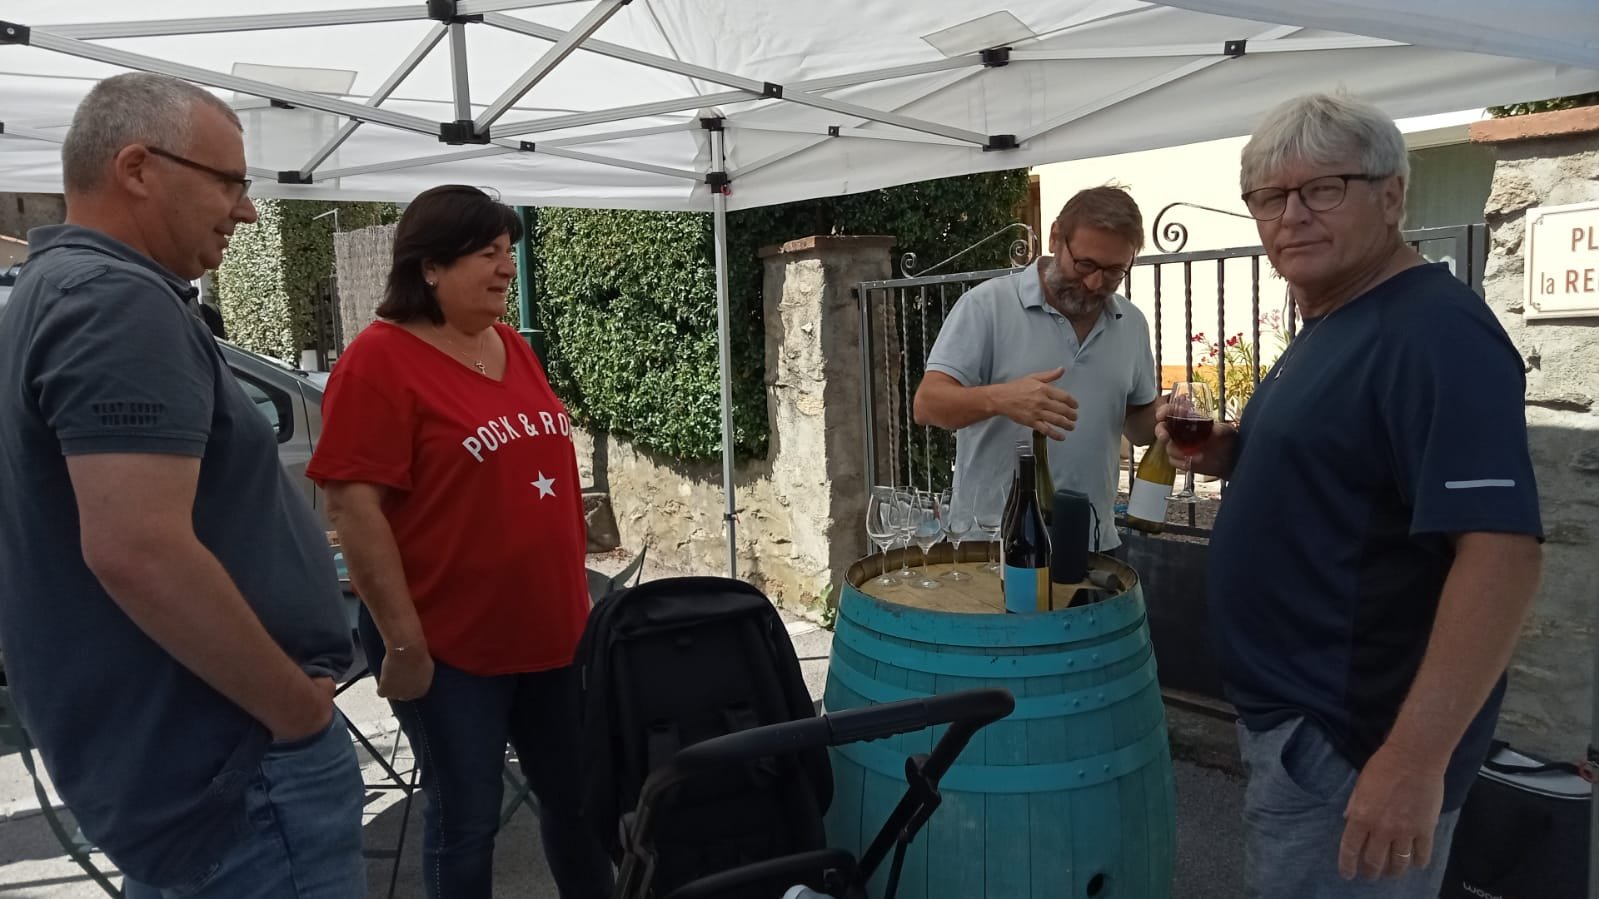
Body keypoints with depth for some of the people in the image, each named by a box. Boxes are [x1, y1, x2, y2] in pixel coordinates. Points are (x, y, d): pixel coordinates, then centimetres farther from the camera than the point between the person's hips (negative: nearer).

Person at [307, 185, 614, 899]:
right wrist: (403, 641, -19)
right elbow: (353, 505, -17)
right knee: (466, 819, 9)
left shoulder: (514, 349, 8)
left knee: (578, 796, 17)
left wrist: (577, 595, 16)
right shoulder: (380, 360, -13)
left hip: (552, 632, 7)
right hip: (449, 645, -6)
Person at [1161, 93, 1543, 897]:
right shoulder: (1331, 326, 10)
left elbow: (1501, 551, -28)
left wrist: (1416, 757, -31)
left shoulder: (1434, 331, -20)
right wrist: (1234, 456, 3)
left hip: (1356, 745, -10)